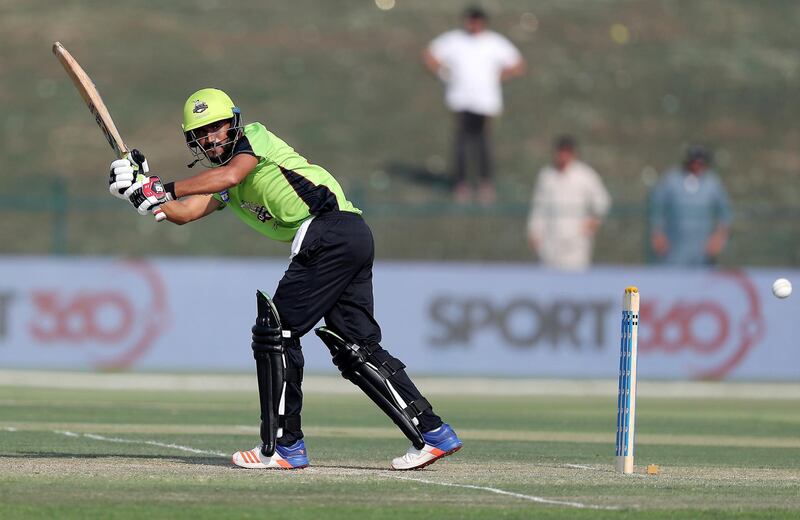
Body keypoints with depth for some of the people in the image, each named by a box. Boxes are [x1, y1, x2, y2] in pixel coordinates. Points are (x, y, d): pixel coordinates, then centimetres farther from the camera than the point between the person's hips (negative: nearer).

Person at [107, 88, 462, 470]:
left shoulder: (254, 135, 4)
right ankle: (433, 434, 5)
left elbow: (232, 175, -15)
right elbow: (184, 213, 12)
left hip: (328, 230, -9)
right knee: (357, 348, 7)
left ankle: (283, 445, -3)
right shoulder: (219, 187, 26)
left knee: (275, 332, -6)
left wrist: (166, 189, -14)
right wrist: (143, 189, -2)